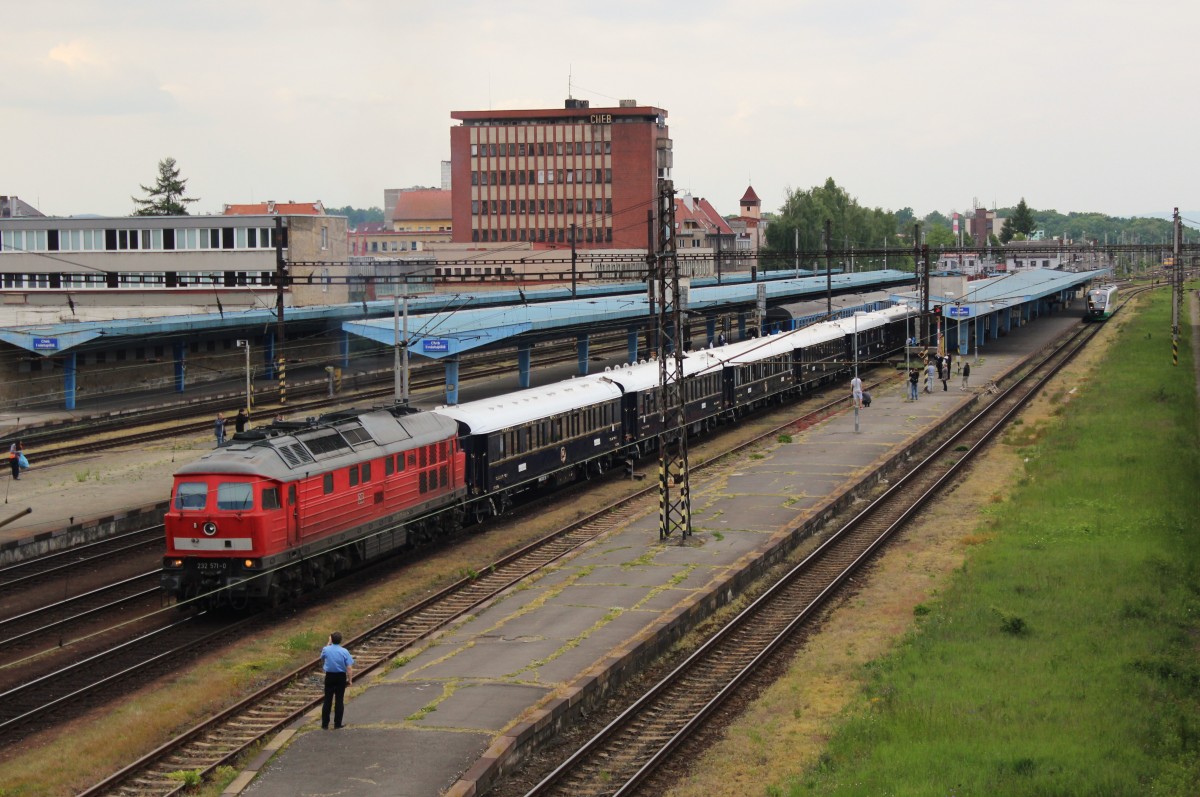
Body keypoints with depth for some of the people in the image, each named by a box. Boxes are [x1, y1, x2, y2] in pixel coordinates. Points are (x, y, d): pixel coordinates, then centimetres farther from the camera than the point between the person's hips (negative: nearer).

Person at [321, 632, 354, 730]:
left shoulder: (326, 649, -8)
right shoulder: (344, 652, -11)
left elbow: (322, 658, 16)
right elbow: (349, 667, -12)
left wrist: (328, 644, 16)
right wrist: (350, 680, -3)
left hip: (329, 676, 1)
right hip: (341, 677, -1)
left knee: (327, 700, 8)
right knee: (339, 700, 7)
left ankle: (325, 724, 9)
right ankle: (337, 723, 10)